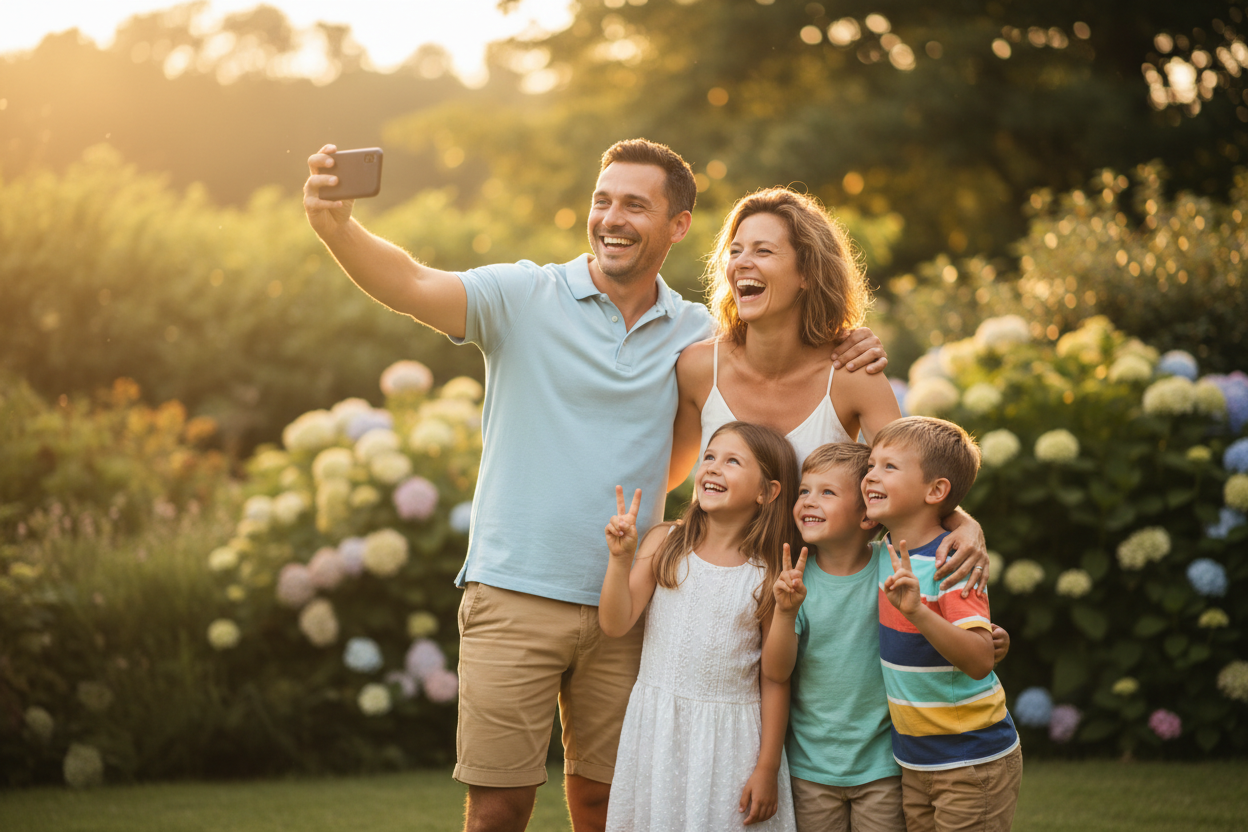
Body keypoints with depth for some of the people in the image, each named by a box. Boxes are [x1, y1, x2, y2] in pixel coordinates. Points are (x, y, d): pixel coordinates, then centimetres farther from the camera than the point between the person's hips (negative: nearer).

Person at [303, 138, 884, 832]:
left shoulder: (696, 334, 6)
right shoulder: (524, 296, -5)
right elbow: (413, 286, -19)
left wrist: (848, 357, -6)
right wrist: (338, 226, -39)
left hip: (625, 609, 3)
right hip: (516, 597, -3)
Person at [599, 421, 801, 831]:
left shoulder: (769, 574, -5)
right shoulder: (665, 544, 0)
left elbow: (775, 678, -3)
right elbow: (615, 623, -5)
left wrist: (768, 768, -4)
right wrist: (621, 558, -18)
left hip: (730, 734, -2)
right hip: (658, 727, 2)